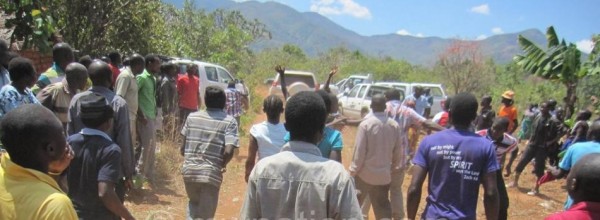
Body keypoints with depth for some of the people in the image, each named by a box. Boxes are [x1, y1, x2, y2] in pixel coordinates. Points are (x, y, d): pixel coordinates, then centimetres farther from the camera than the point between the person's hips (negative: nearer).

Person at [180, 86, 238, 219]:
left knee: (194, 203, 32)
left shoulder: (192, 117, 7)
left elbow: (183, 148, 8)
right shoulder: (229, 121, -5)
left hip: (189, 171, 4)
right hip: (211, 174, -4)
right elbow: (228, 151, -16)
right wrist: (223, 165, 3)